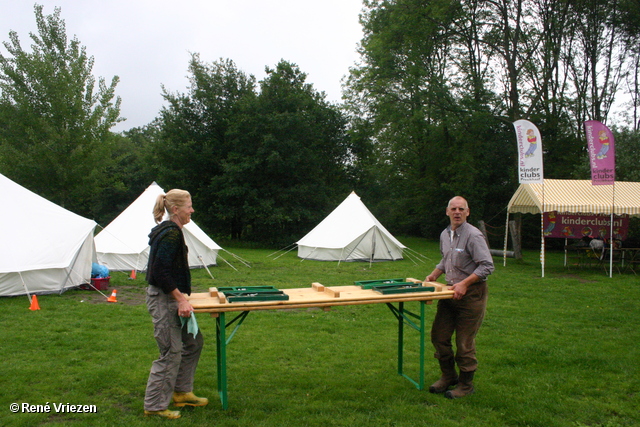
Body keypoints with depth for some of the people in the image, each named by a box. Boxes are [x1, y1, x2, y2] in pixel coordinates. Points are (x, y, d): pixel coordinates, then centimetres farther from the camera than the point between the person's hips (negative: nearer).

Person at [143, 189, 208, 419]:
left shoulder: (170, 231, 12)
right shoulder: (170, 234, -19)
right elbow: (161, 273, -24)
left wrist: (181, 296, 18)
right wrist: (181, 299, -22)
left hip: (169, 298, 11)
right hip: (163, 299, -11)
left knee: (193, 342, 17)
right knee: (171, 353, -2)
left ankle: (182, 392, 29)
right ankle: (154, 405, 12)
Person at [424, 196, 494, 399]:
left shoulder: (473, 235, -15)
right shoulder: (445, 235, 9)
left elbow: (487, 266, -19)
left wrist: (464, 283, -24)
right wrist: (434, 275, 10)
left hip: (471, 293, -8)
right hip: (450, 291, 8)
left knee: (464, 342, 0)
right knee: (439, 336, 10)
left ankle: (466, 384, 17)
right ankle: (448, 376, 29)